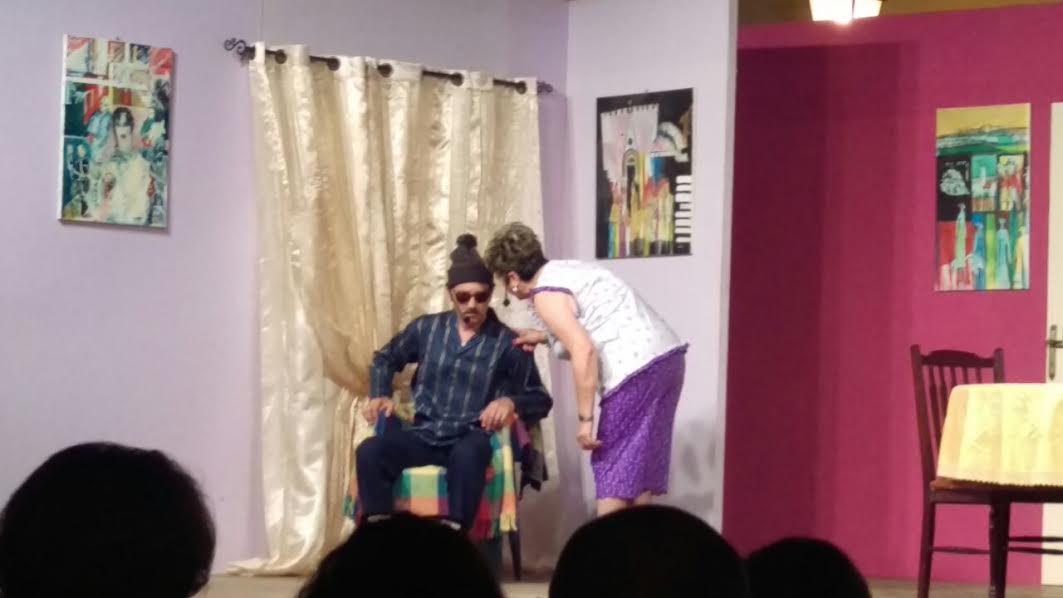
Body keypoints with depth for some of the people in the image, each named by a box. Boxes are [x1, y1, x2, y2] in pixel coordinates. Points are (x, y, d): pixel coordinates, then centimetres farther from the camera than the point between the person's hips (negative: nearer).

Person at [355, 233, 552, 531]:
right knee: (369, 451, -28)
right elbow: (385, 359, 26)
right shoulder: (427, 328, 11)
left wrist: (511, 402, -19)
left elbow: (541, 401, 4)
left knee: (467, 454, -41)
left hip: (470, 440, -3)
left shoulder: (507, 343, 3)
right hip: (423, 437, 3)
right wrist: (380, 396, 6)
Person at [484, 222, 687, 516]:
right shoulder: (567, 270, 20)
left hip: (639, 370, -9)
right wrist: (545, 336, 32)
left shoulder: (545, 293, -8)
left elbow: (584, 351, -19)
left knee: (613, 466, -3)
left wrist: (585, 419, -16)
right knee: (638, 465, 12)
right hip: (667, 358, 9)